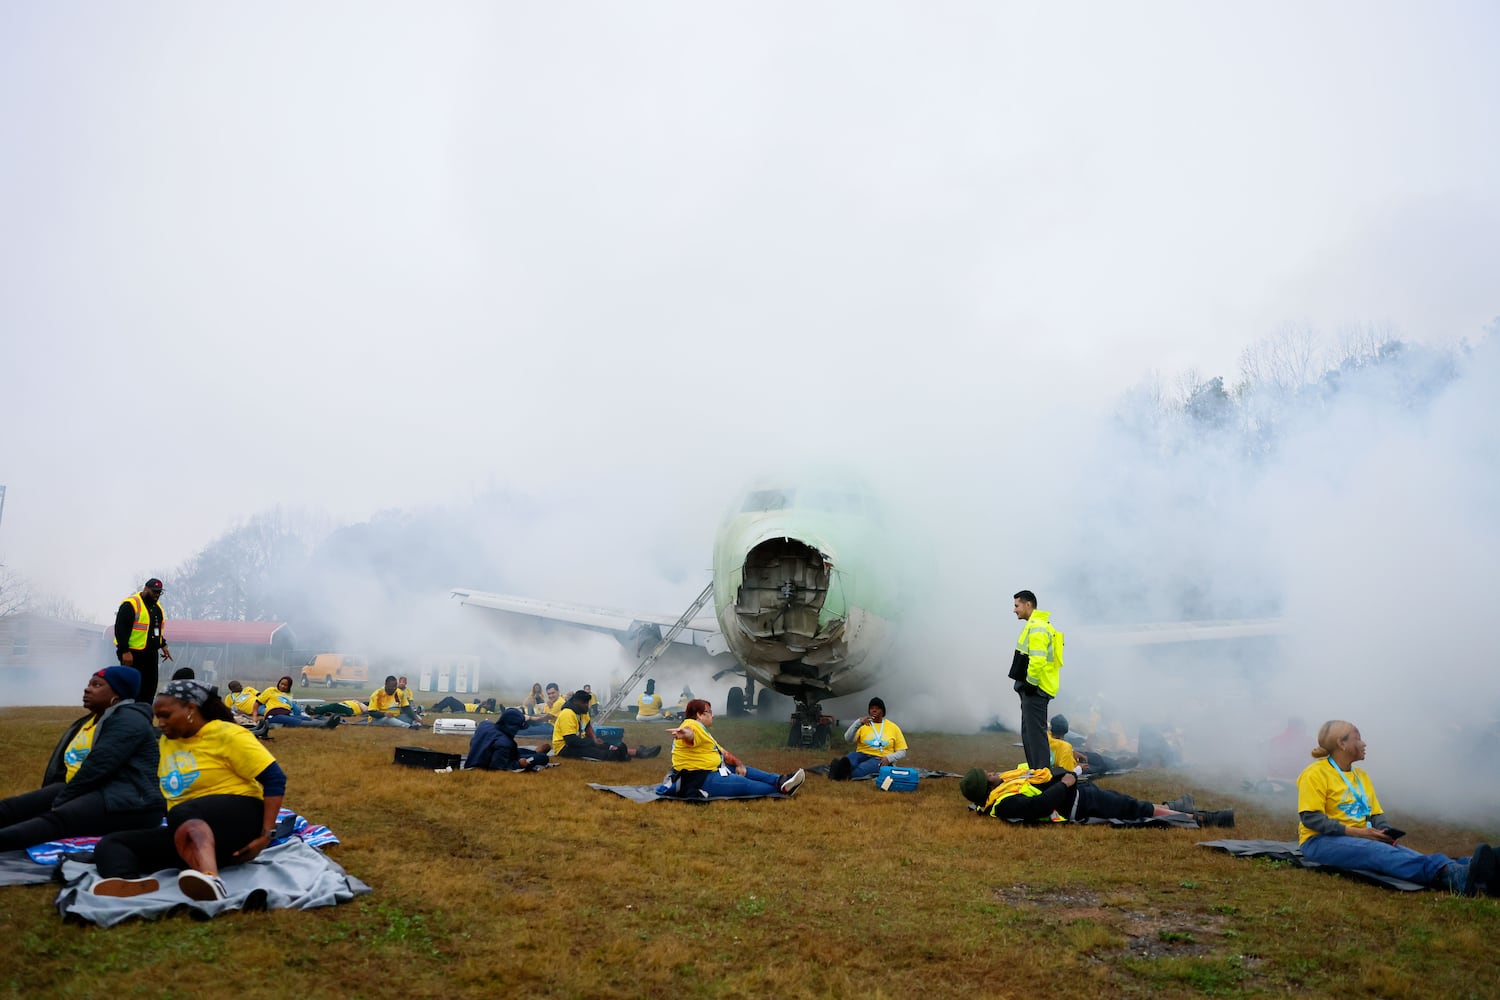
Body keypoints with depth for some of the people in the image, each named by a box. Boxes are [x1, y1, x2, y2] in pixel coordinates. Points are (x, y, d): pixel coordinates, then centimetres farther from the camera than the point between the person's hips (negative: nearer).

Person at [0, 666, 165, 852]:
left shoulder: (128, 719, -7)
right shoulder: (90, 721, 25)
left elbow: (97, 767, -18)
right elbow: (64, 766, 17)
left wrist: (59, 802, -15)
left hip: (127, 803, -10)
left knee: (57, 819, -34)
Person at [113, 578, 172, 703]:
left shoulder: (157, 607, 15)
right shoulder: (131, 604, -13)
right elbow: (120, 629, -18)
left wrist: (163, 645, 18)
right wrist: (125, 651, -22)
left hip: (151, 654, 8)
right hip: (133, 655, -8)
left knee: (150, 686, 9)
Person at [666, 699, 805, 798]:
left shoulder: (702, 730, 20)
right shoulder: (693, 725, -15)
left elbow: (723, 753, 20)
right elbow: (690, 734, -41)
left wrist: (739, 763, 3)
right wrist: (684, 733, -66)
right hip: (698, 779, -11)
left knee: (743, 770, 10)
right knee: (745, 784, -9)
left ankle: (780, 781, 5)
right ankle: (782, 788, 0)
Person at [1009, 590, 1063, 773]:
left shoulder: (1037, 627, -16)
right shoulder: (1036, 625, 19)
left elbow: (1038, 659, -25)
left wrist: (1031, 683, -19)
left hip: (1035, 689, -11)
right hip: (1033, 689, 11)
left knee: (1035, 732, -10)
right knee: (1029, 732, 15)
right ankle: (1035, 772, 21)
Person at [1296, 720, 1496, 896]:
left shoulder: (1361, 775, 20)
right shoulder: (1315, 773, -5)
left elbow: (1376, 814, 18)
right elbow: (1310, 817, -13)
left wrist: (1387, 831, -5)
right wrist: (1354, 831, -20)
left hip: (1359, 839, 7)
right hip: (1321, 841, -7)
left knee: (1403, 853, -24)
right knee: (1379, 852, -34)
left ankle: (1460, 874, -49)